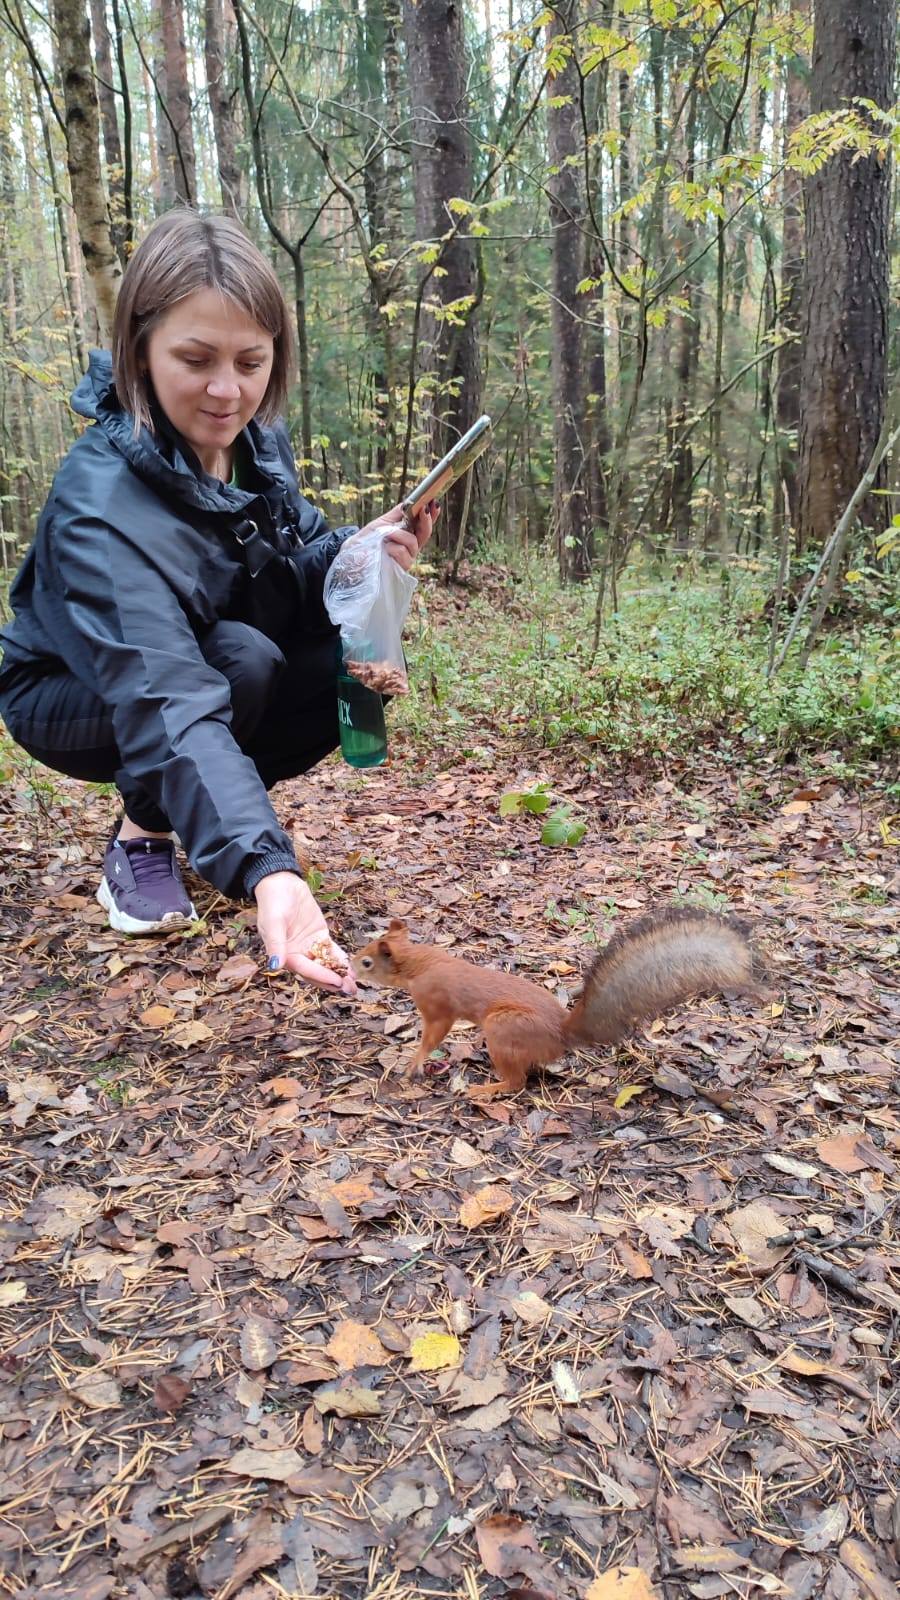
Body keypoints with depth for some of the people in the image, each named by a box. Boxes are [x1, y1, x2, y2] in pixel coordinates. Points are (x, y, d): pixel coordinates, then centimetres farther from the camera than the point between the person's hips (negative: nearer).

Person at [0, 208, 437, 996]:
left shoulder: (256, 438, -15)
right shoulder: (104, 507, -36)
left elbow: (302, 561, -2)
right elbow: (168, 703, -48)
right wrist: (266, 869, -61)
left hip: (222, 667, 6)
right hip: (75, 698, -6)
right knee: (241, 659, -35)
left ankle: (214, 812, 4)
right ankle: (142, 836, -7)